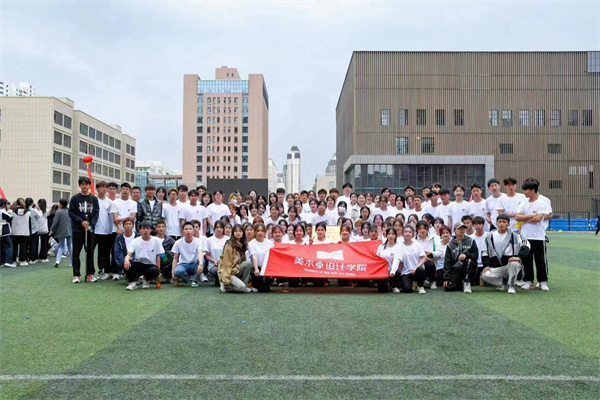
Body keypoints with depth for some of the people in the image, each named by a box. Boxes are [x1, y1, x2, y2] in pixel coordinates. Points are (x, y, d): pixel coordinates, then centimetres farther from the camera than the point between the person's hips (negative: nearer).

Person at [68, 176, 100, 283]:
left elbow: (96, 213, 4)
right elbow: (71, 212, -1)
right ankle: (76, 275, 8)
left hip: (90, 230, 2)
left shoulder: (94, 199, 7)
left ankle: (90, 274, 13)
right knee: (76, 252, 2)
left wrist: (91, 225, -10)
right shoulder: (75, 198, 2)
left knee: (90, 252, 6)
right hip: (77, 229, -2)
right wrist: (81, 221, -14)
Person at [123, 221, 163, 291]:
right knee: (127, 263, -32)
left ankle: (146, 279, 3)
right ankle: (133, 282, -9)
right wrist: (126, 259, -37)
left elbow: (158, 256, 4)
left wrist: (158, 271, -3)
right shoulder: (135, 241, 0)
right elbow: (129, 254, -11)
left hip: (150, 265, 0)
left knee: (155, 271, -35)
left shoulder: (156, 241, 0)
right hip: (138, 265, 0)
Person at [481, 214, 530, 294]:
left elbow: (525, 246, -9)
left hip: (512, 266, -2)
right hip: (496, 268, 2)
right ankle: (503, 282, 5)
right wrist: (486, 265, -5)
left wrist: (519, 257, -26)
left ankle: (511, 286, -13)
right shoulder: (490, 236, 9)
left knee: (514, 263, -37)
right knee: (484, 275, -25)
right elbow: (484, 252, 9)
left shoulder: (514, 235, 1)